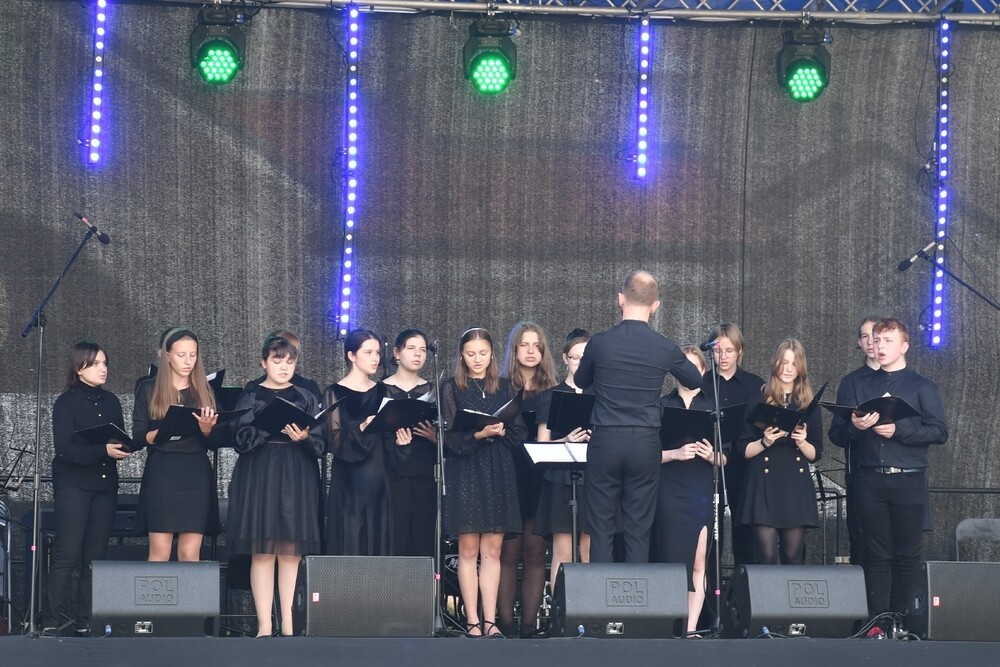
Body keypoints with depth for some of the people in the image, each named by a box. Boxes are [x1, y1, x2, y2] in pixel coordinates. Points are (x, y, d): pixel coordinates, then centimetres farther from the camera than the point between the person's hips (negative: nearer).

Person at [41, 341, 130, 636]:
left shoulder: (111, 402, 13)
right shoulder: (66, 403, -4)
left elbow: (121, 442, 16)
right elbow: (64, 449, -13)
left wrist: (122, 448, -7)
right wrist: (103, 450, -24)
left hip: (105, 485, 5)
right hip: (73, 486, -5)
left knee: (96, 556, 3)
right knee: (67, 554, -9)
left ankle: (86, 622, 8)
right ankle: (50, 622, -7)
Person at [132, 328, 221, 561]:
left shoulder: (204, 391, 13)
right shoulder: (149, 390, 7)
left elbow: (213, 443, 9)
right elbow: (138, 438, 0)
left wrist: (206, 429, -12)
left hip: (196, 474, 2)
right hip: (160, 474, -2)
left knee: (191, 554, -3)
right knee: (159, 552, -6)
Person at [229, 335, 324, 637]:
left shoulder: (306, 399, 12)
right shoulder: (251, 397, 7)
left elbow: (320, 445, 6)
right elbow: (241, 440, -4)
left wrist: (304, 437, -15)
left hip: (298, 477, 2)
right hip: (259, 475, -2)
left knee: (292, 553, 0)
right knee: (262, 552, -4)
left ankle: (289, 626, 4)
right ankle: (264, 626, -1)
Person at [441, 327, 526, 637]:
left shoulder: (504, 387, 12)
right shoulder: (451, 388, 3)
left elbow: (519, 433, 8)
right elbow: (451, 437, -5)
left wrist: (498, 432, -12)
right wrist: (481, 434, -20)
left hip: (499, 472, 3)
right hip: (465, 472, -2)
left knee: (493, 550, 1)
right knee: (468, 549, -3)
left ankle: (490, 619, 2)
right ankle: (472, 620, -1)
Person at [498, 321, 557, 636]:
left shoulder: (552, 393, 13)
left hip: (540, 477, 2)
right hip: (509, 475, -2)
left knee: (535, 552, 0)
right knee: (509, 552, -3)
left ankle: (529, 624, 2)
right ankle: (506, 623, 0)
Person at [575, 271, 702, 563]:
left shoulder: (599, 342, -5)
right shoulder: (665, 347, -4)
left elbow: (581, 381, 15)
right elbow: (695, 381, 16)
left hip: (605, 443, -1)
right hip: (646, 444, 1)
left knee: (601, 530, 4)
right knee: (638, 531, 5)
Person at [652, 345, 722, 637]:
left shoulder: (713, 408, 12)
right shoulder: (662, 405, 8)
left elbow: (725, 459, 10)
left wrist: (712, 456, -11)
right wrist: (675, 454, -15)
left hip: (702, 492, 2)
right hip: (669, 490, -1)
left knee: (699, 562, -2)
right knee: (672, 557, -8)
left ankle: (691, 627, -1)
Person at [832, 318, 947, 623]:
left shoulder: (922, 387, 7)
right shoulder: (861, 386, 16)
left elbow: (940, 432, -4)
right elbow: (842, 436, 12)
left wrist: (898, 430, -13)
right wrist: (856, 427, -11)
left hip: (908, 480, -2)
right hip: (870, 480, 2)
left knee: (906, 555, 0)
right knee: (877, 555, 0)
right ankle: (876, 621, 0)